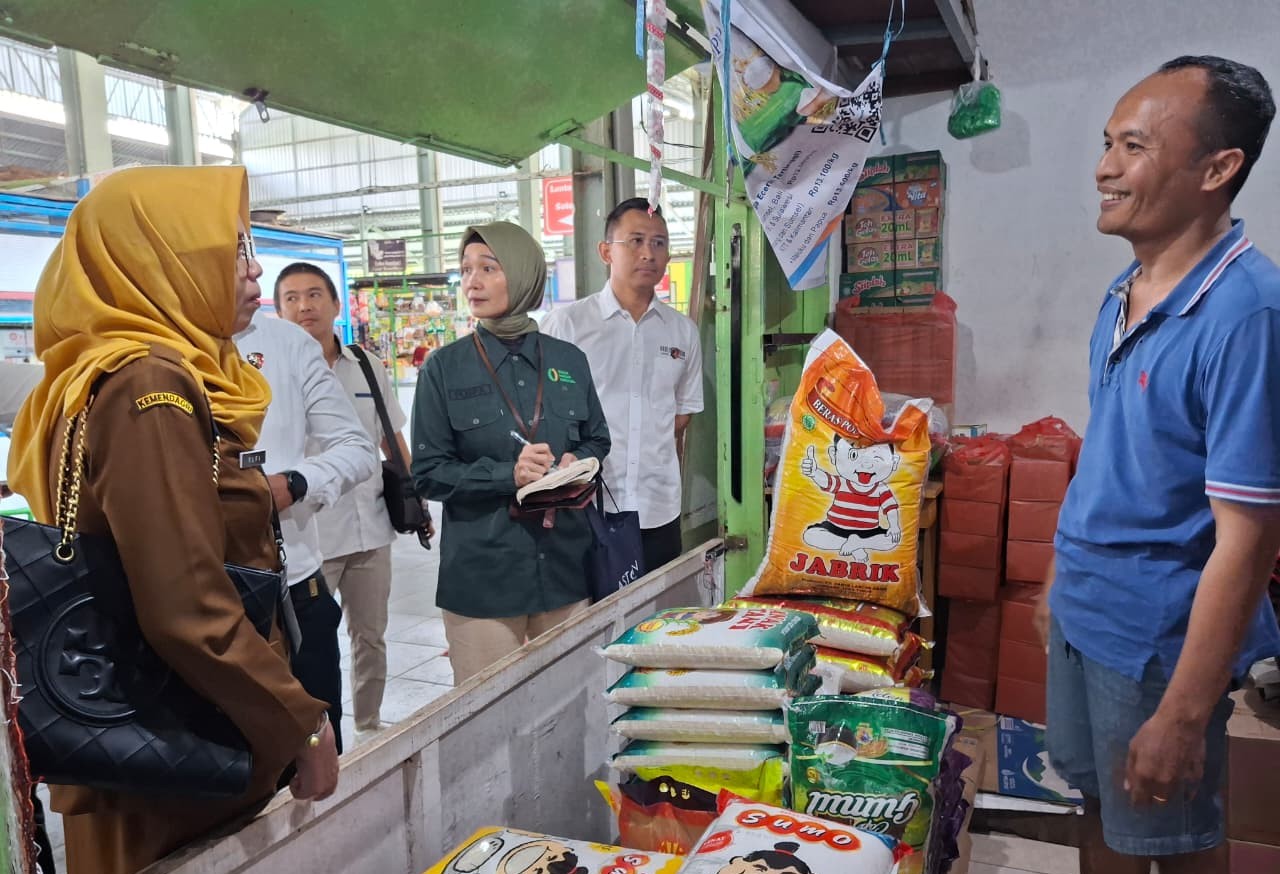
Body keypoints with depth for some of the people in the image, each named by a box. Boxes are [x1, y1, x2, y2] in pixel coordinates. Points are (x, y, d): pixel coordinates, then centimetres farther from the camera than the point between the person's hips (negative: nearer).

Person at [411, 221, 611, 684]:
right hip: (481, 570, -2)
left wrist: (576, 464, -7)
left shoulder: (569, 361, 6)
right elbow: (428, 472, -5)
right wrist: (507, 475, -19)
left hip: (563, 562, 3)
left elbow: (597, 440, 15)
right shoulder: (444, 368, -2)